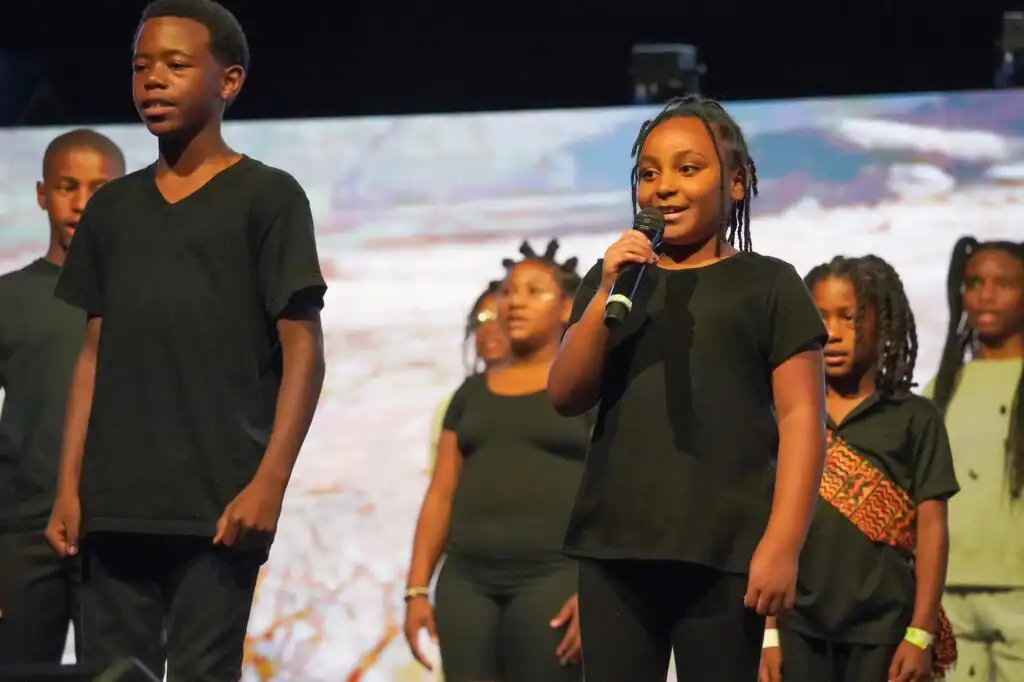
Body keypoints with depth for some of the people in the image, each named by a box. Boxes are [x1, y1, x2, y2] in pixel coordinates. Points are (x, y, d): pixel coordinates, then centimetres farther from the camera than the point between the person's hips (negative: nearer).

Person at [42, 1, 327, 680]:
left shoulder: (266, 197, 2)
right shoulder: (112, 207, 17)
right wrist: (68, 486, 8)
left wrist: (269, 482, -13)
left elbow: (302, 350, -3)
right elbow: (95, 353, 17)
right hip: (114, 504, 5)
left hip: (218, 507, -5)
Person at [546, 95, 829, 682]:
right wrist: (606, 294, -6)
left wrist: (782, 544, -14)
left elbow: (801, 417, -3)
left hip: (722, 552, -4)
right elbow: (567, 397, 9)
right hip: (615, 547, 4)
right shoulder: (613, 279, 18)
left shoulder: (768, 284, 4)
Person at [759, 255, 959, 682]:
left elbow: (931, 529, 1)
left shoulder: (913, 419, 4)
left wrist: (921, 633, -6)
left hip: (883, 631, -1)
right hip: (798, 628, 2)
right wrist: (765, 632, 2)